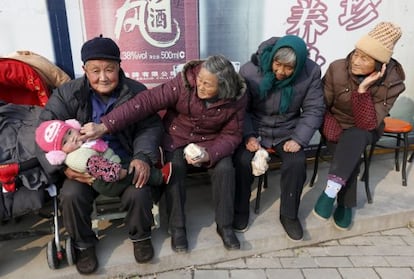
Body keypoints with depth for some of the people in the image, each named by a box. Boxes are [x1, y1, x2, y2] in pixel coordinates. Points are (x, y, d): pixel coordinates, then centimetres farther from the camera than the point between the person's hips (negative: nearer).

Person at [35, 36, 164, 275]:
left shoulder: (136, 92, -2)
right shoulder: (67, 94, -4)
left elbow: (151, 127, -3)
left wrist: (143, 156, -21)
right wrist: (63, 166, -22)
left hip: (126, 161, 0)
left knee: (138, 193, -25)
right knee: (71, 195, -24)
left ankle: (141, 236, 9)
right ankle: (84, 244, 8)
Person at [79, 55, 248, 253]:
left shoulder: (236, 99, -20)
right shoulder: (184, 83, -25)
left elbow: (231, 135, -11)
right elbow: (146, 101, -31)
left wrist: (209, 154, -31)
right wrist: (105, 126, -37)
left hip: (210, 141, 1)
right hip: (177, 137, -1)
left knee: (224, 169, -24)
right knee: (174, 169, -27)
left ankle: (224, 226, -2)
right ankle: (177, 227, -5)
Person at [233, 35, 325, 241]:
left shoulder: (311, 72, -12)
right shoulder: (250, 71, -16)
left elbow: (314, 110, -6)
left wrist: (299, 139, -18)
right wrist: (248, 136, -22)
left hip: (287, 131, 1)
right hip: (255, 129, -1)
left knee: (297, 163, -23)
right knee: (243, 160, -25)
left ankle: (289, 214, 2)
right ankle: (241, 210, 1)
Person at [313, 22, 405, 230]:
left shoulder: (391, 84, -18)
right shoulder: (337, 68, -17)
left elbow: (368, 124, -25)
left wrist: (363, 90, -35)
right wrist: (331, 127, -25)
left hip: (364, 131, 0)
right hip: (336, 125, 1)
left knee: (354, 138, -35)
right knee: (349, 154, -27)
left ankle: (331, 189, -37)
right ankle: (345, 204, -13)